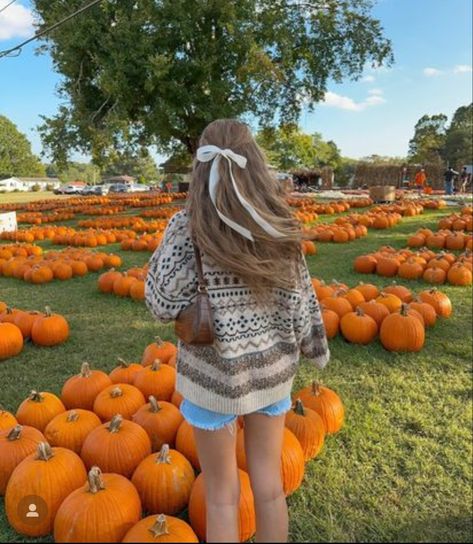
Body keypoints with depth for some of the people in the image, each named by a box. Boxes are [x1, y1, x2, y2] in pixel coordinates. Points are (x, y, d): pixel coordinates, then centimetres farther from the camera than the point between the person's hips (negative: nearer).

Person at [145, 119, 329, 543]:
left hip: (216, 372, -3)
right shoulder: (280, 225, -7)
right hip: (272, 366, 3)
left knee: (222, 495, 17)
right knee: (270, 483, 21)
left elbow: (163, 305, -15)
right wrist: (317, 348, 15)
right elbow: (300, 299, -2)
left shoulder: (187, 225, -16)